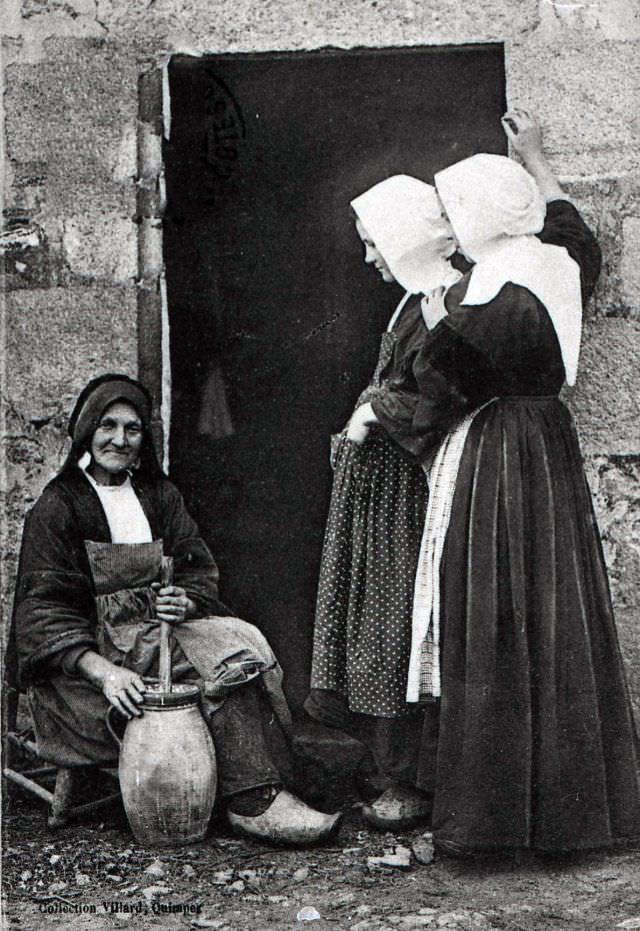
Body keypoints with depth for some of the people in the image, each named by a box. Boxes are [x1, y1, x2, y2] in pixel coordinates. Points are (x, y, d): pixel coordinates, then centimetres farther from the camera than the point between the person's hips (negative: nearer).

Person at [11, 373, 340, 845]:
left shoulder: (160, 495, 15)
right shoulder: (55, 508, -2)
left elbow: (201, 571, 11)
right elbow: (42, 611, -10)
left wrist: (185, 602, -15)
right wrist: (102, 670, -25)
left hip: (161, 629, 5)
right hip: (93, 643, -5)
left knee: (240, 642, -24)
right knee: (227, 664, -26)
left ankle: (256, 795, -28)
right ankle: (254, 798, -25)